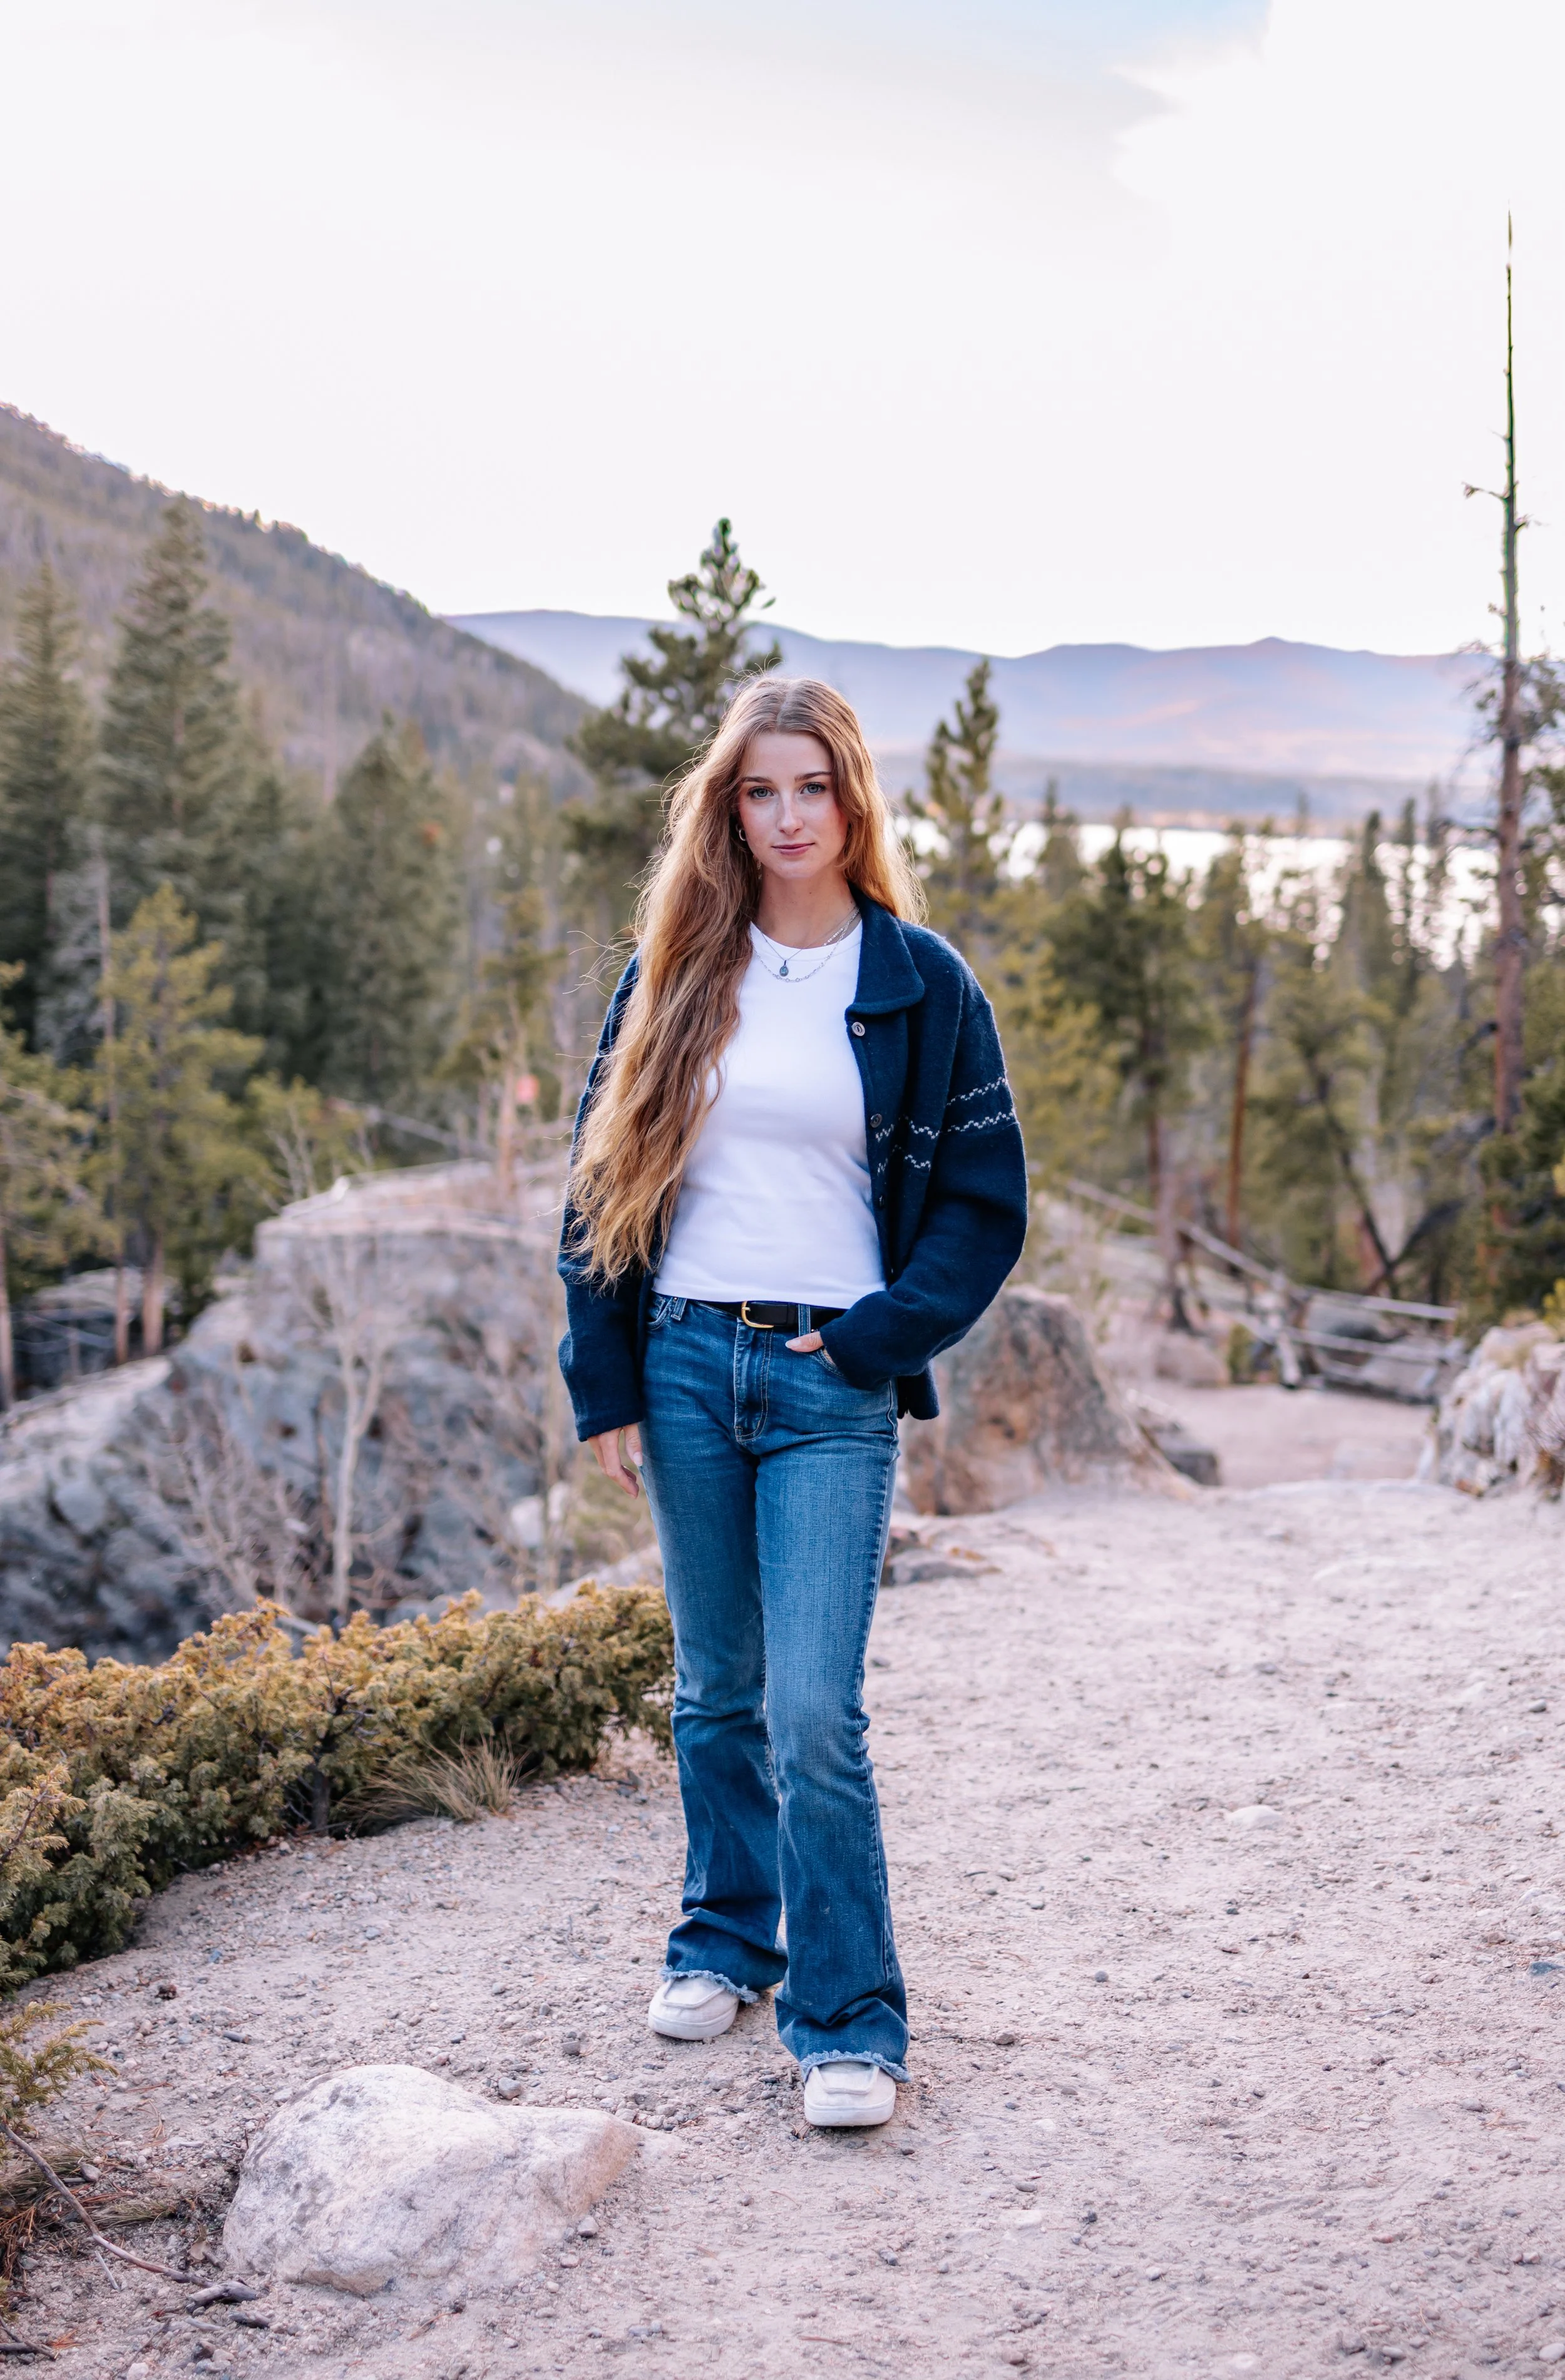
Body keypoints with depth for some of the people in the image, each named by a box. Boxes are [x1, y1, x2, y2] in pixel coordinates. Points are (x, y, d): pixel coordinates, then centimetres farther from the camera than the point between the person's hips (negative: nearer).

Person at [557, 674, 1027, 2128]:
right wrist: (603, 1383, 2)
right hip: (686, 1362, 3)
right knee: (717, 1687, 14)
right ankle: (725, 1936, 33)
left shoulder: (920, 984, 0)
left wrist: (875, 1340, -8)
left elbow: (983, 1204, 3)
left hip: (830, 1383, -3)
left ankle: (849, 2021, 2)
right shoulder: (675, 974, 7)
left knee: (814, 1709, -9)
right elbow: (603, 1175, 8)